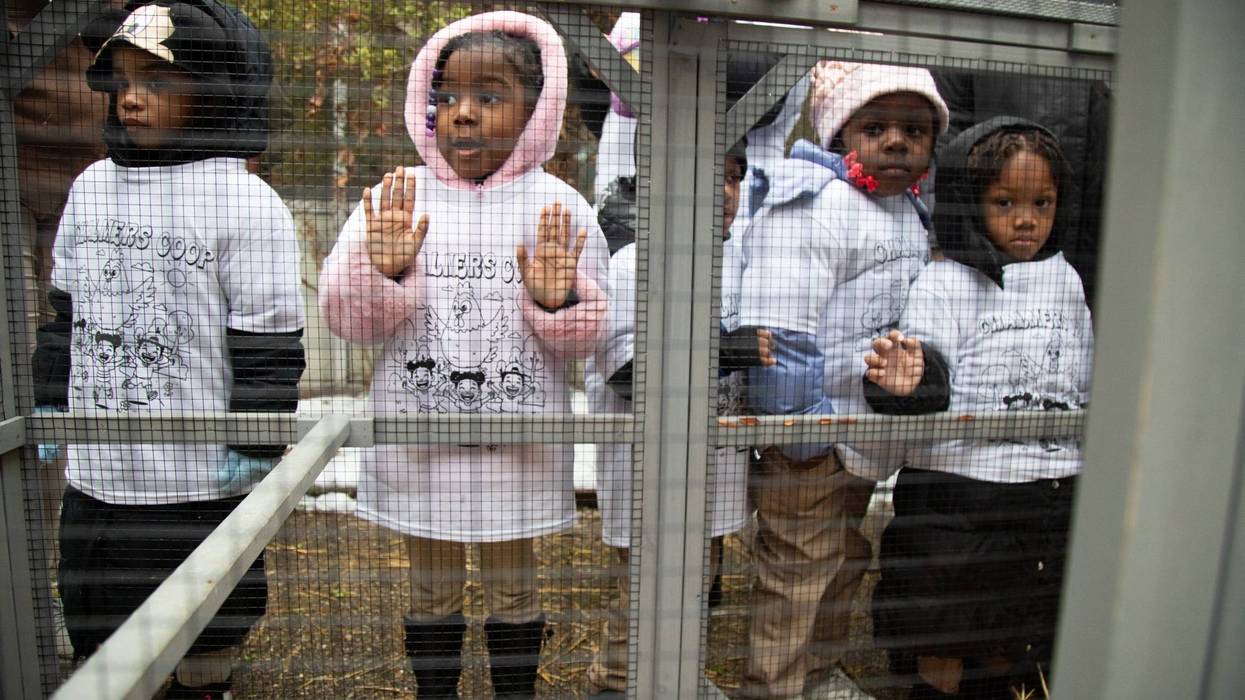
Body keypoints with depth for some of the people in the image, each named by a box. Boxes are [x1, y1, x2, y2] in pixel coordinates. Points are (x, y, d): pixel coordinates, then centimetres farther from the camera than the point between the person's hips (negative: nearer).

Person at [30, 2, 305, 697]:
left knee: (204, 634, 14)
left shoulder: (248, 203, -15)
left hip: (200, 478, -6)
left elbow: (268, 339, -14)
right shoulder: (90, 188, 6)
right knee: (101, 631, 23)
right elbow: (64, 310, 16)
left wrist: (254, 446, -13)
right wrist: (49, 404, 18)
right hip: (95, 470, 6)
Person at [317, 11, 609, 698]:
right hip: (416, 440, 1)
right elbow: (348, 317, -3)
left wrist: (557, 300, -23)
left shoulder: (558, 207, -5)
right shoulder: (395, 199, -3)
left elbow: (586, 334, -2)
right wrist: (383, 269, -22)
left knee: (512, 585, 17)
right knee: (432, 589, 18)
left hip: (518, 444, -1)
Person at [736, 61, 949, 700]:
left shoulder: (908, 211, 12)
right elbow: (780, 331, -26)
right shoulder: (811, 204, -19)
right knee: (797, 573, 4)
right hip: (813, 444, -10)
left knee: (846, 563, 24)